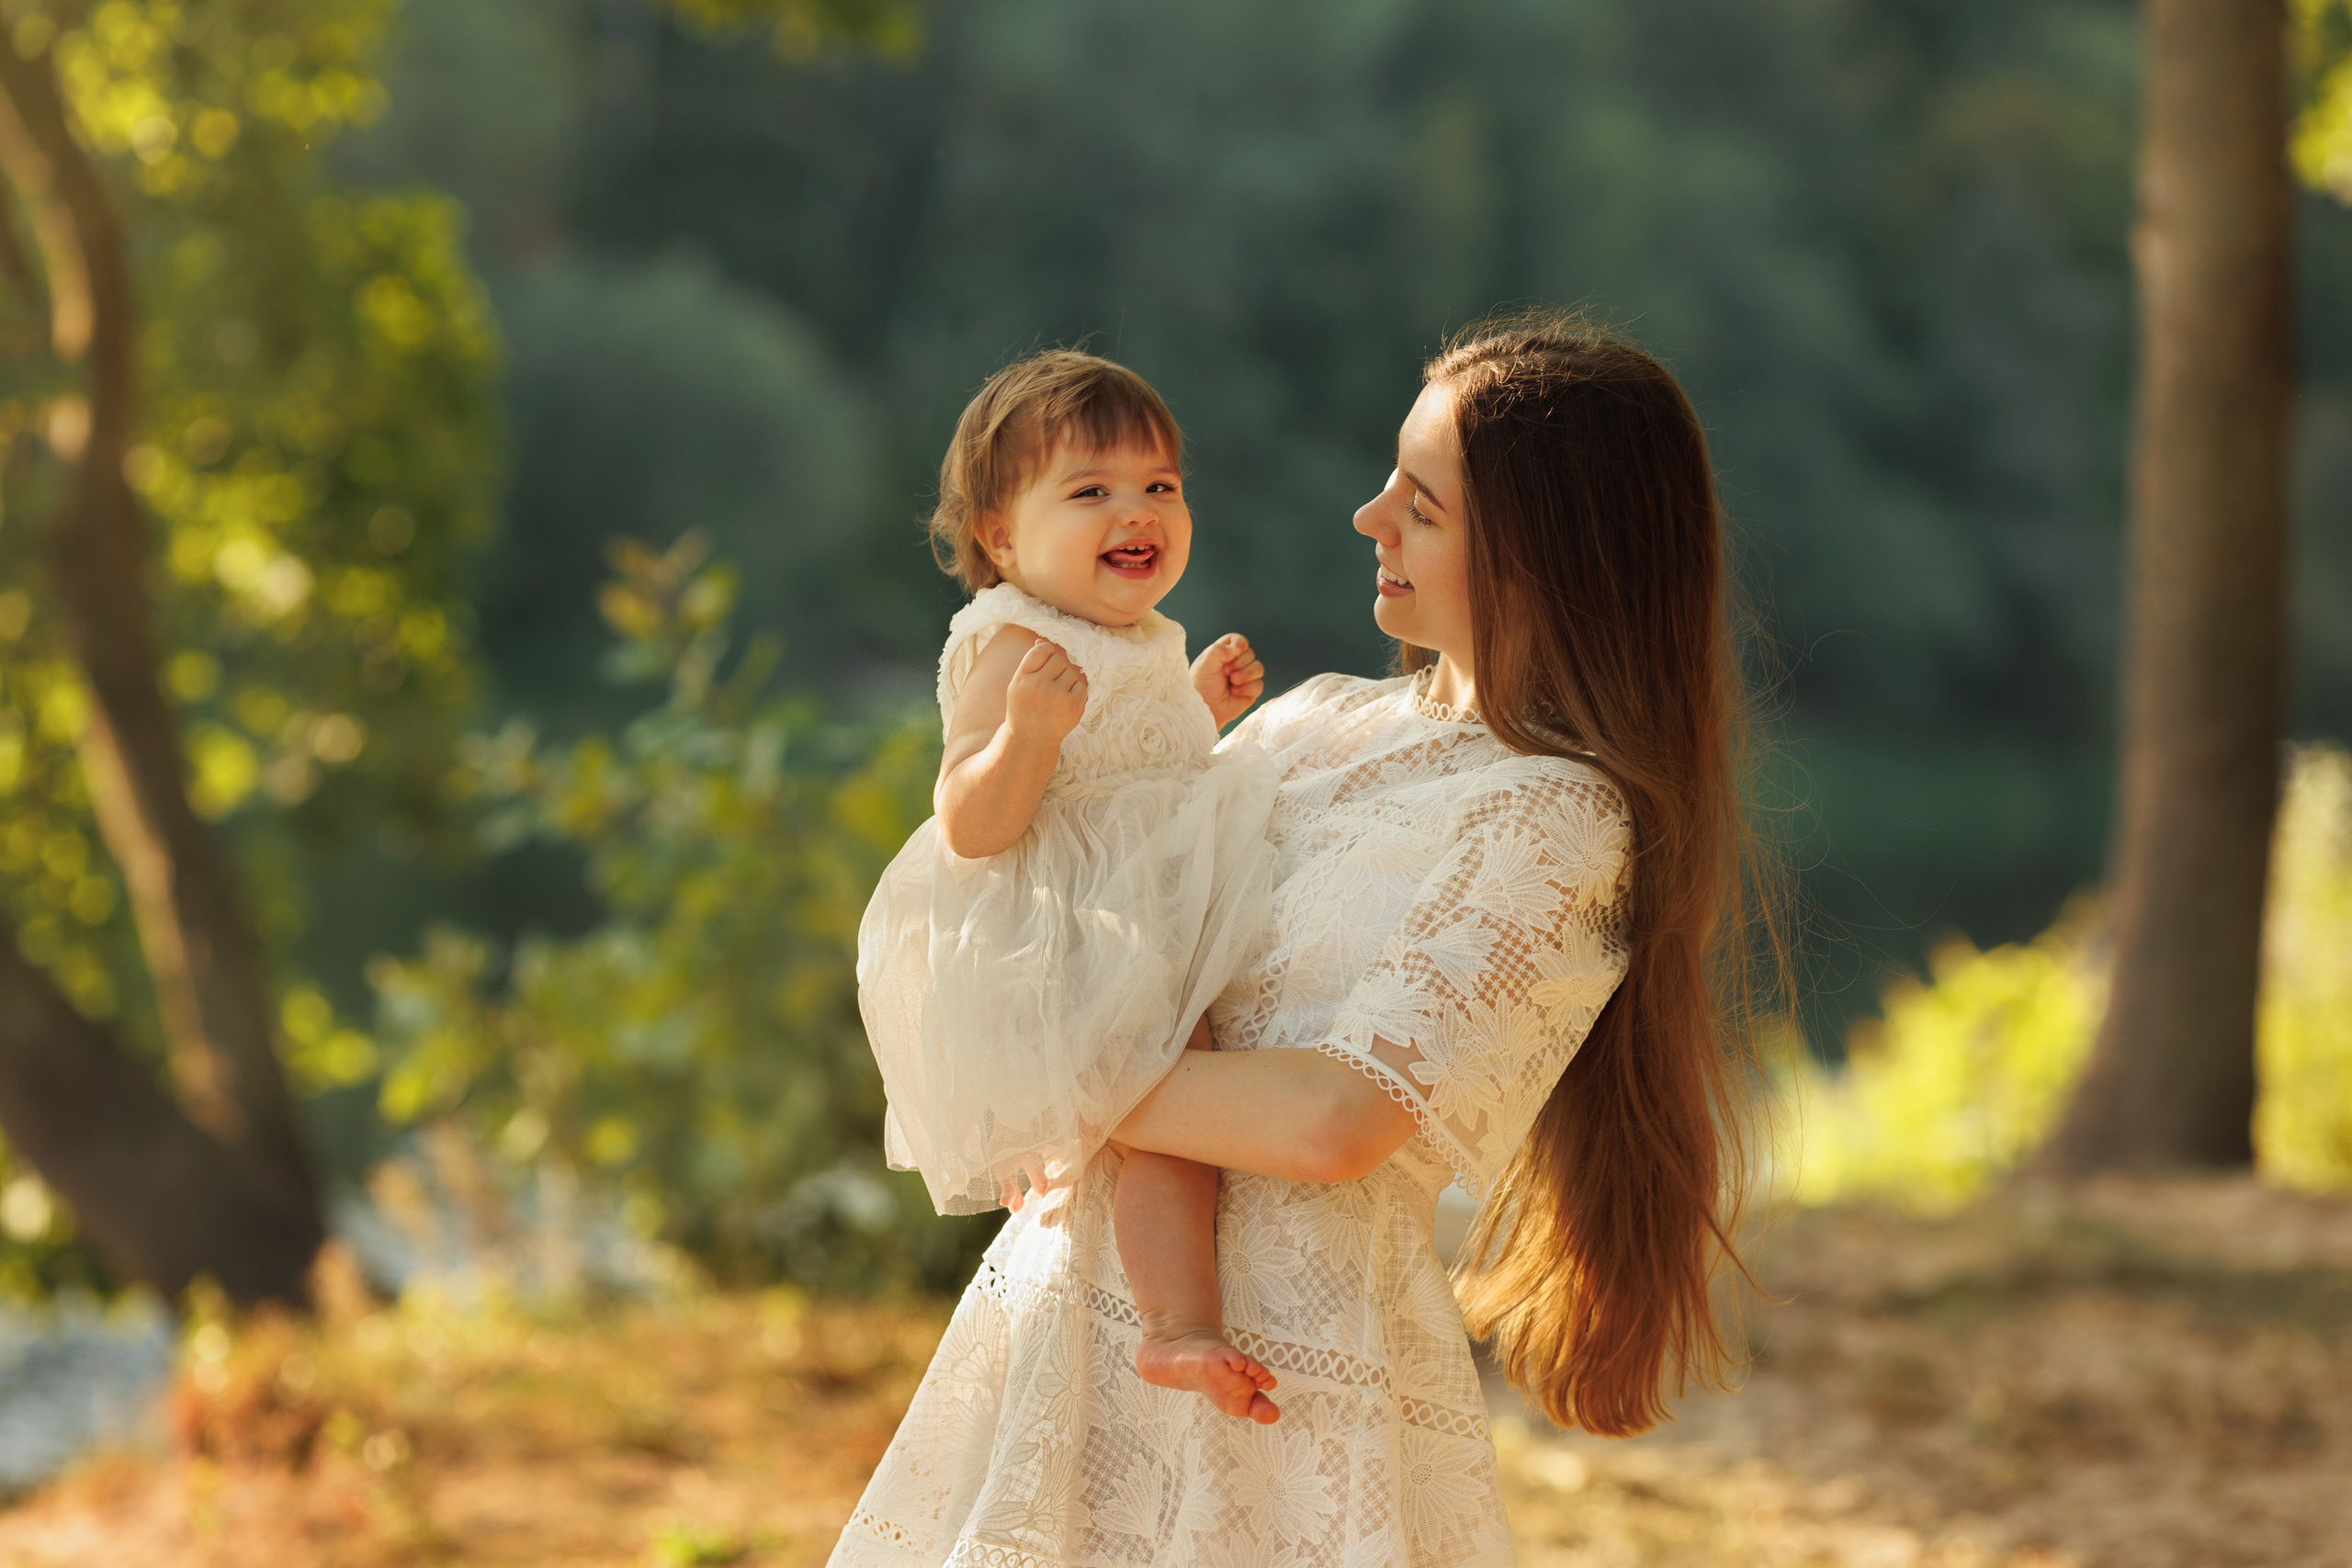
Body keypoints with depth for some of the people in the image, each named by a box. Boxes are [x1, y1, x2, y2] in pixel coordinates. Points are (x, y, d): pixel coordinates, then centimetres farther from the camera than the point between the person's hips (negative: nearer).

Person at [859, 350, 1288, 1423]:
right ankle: (1181, 1330, -27)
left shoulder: (1134, 646, 11)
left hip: (1128, 950, 10)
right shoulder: (1014, 650, -20)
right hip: (1052, 963, -10)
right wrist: (1027, 728, -42)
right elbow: (972, 825, -27)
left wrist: (1197, 709, 19)